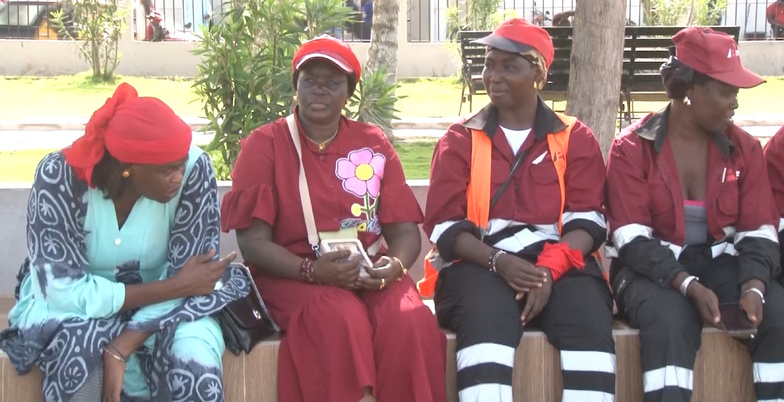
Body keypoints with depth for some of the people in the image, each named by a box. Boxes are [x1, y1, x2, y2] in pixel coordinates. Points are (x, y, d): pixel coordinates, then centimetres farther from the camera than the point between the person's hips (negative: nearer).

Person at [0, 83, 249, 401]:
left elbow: (183, 280, -20)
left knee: (194, 361, -30)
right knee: (83, 357, -34)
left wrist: (121, 349, -33)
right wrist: (177, 286, -27)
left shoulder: (194, 169, -22)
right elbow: (65, 290, -26)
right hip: (75, 306, -1)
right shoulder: (59, 176, -25)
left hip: (162, 303, 1)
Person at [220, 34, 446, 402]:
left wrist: (394, 265, -16)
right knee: (343, 319, -34)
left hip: (371, 274, 3)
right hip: (293, 276, -2)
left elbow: (405, 230, 7)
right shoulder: (264, 145, 2)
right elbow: (253, 241, -5)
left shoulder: (374, 144, 10)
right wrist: (312, 270, -22)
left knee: (411, 321, -28)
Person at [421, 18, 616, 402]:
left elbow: (586, 221, 2)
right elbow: (446, 225, 3)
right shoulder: (460, 139, 12)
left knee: (590, 324, -30)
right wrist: (498, 261, -15)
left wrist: (550, 268, -16)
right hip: (481, 263, -1)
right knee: (487, 322, -34)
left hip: (559, 262, 1)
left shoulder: (575, 137, 12)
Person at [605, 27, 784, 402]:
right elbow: (632, 238, -13)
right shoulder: (632, 147, -6)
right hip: (651, 268, -3)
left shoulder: (743, 148, 5)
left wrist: (753, 287, -19)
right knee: (671, 320, -36)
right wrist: (689, 286, -26)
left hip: (720, 262, 4)